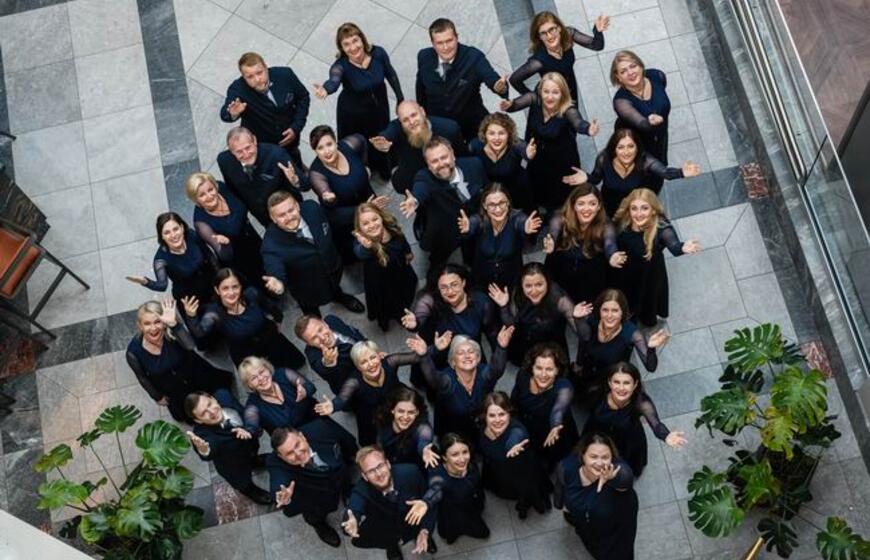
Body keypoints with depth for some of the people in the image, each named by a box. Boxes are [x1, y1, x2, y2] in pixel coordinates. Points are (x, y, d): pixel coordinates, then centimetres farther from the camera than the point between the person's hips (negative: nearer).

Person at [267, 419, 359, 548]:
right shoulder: (275, 462, -37)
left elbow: (348, 440, -16)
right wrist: (283, 499, -75)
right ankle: (317, 522, 20)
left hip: (343, 472, 0)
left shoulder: (319, 429, -36)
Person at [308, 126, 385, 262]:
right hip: (342, 219, -4)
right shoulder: (317, 173, -33)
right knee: (351, 257, 10)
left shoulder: (350, 145, -24)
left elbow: (361, 140, 2)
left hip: (367, 199, 4)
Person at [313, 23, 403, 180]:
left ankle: (384, 170, 61)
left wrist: (400, 98, 5)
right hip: (353, 113, -3)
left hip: (379, 106, 3)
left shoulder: (378, 53, -25)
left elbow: (390, 74, -6)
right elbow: (334, 80, -56)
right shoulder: (341, 65, -34)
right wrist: (325, 89, -80)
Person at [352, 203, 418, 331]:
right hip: (380, 284, -3)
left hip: (402, 276, 3)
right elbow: (361, 254, -65)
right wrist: (365, 247, -86)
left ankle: (402, 315, 65)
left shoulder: (393, 229, -27)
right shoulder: (361, 241, -40)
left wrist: (408, 252, 14)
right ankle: (383, 320, 60)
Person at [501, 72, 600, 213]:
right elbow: (518, 103, -38)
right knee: (536, 199, 23)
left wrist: (588, 129, -74)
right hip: (537, 161, 3)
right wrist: (509, 105, -63)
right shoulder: (535, 99, -20)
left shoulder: (568, 110, -29)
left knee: (560, 206, 14)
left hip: (563, 165, -3)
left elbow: (578, 123, -49)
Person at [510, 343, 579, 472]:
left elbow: (560, 406, -58)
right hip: (528, 436, 4)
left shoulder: (563, 386, -34)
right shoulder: (523, 376, -20)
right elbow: (514, 404, 1)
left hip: (556, 442, -3)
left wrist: (555, 426, -78)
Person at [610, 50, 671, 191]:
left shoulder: (657, 77, -27)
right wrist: (650, 122, -83)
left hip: (659, 137, 5)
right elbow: (641, 123, -60)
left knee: (657, 181, 30)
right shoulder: (621, 100, -42)